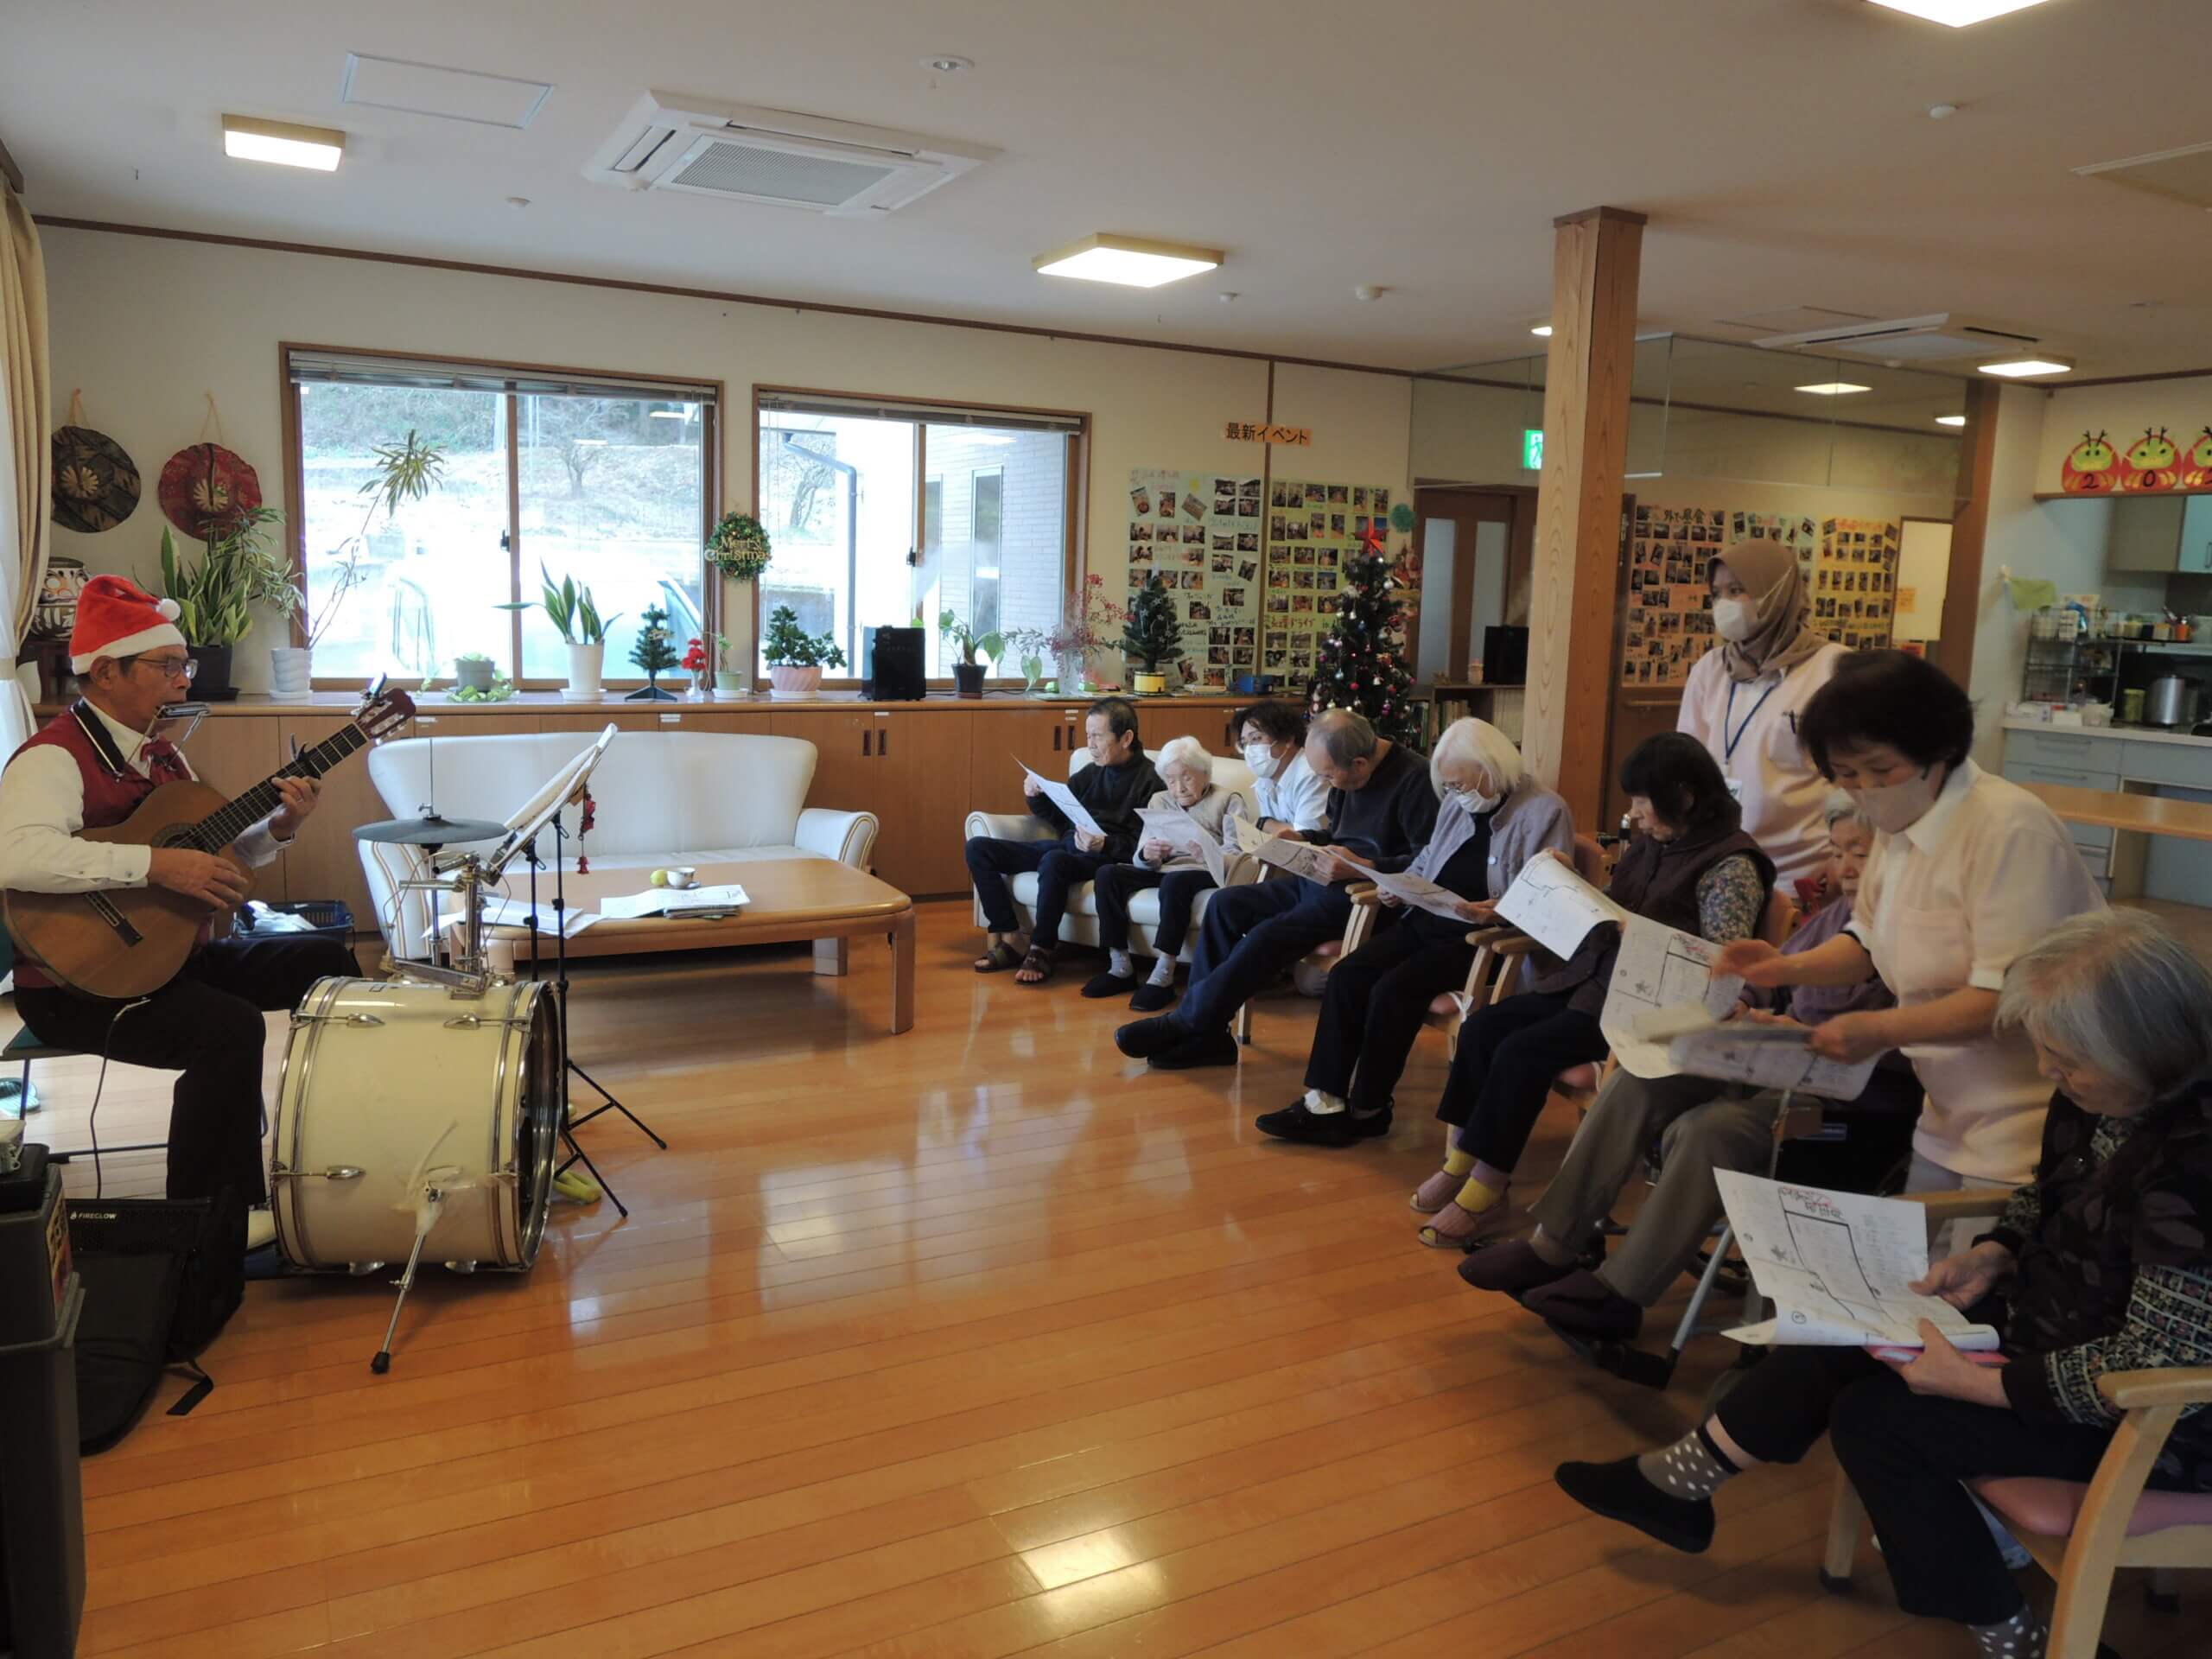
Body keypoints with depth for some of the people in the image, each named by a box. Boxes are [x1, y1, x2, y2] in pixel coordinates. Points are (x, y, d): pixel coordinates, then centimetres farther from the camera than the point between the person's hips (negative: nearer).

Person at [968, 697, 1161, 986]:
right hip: (1066, 845, 8)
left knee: (1054, 861, -41)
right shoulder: (1092, 772, 17)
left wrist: (1105, 845, -28)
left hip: (1106, 856, -8)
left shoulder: (1149, 779, -3)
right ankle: (1012, 939, -12)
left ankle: (1041, 950, -24)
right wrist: (1037, 797, 5)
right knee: (978, 847, -3)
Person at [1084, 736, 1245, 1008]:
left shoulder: (1228, 800, 6)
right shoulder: (1159, 801, 18)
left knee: (1175, 881, -39)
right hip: (1162, 869, 5)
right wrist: (1147, 855, -16)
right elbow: (1141, 860, 10)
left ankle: (1163, 977, -38)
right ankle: (1121, 968, -17)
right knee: (1107, 875, -20)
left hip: (1204, 872, -5)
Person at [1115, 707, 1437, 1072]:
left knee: (1269, 935, -26)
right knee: (1225, 904, -1)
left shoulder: (1413, 778, -17)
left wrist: (1363, 867, -29)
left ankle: (1186, 1024, -12)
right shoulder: (1345, 774, 8)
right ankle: (1205, 1034, -5)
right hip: (1320, 879, 9)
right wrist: (1303, 838, 3)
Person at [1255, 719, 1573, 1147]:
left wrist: (1498, 912, -30)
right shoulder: (1458, 803, 13)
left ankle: (1368, 1109, -11)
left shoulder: (1546, 812, -10)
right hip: (1430, 920, 8)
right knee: (1346, 975, -14)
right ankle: (1326, 1098, -15)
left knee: (1394, 988, -26)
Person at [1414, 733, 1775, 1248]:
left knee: (1521, 1053, -23)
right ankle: (1459, 1165, -2)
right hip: (1592, 977, 9)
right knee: (1480, 1030, -8)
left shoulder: (1732, 865, -12)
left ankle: (1482, 1197, -12)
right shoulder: (1650, 845, 13)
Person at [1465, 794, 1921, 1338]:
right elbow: (1769, 981, 20)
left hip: (1853, 1111, -8)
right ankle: (1553, 1246, -9)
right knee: (1637, 1083, -11)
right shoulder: (1833, 916, 17)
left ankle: (1618, 1293, -19)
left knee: (1707, 1128, -32)